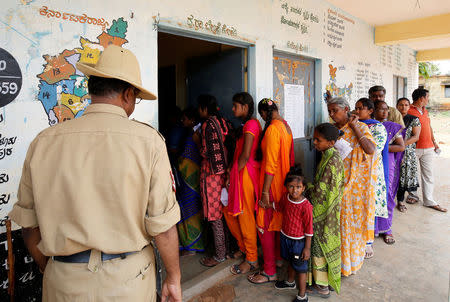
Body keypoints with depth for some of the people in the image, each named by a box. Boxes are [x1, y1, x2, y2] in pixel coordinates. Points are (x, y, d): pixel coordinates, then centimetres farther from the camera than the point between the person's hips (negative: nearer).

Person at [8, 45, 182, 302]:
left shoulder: (43, 142, -5)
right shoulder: (148, 141, -15)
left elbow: (29, 224, 3)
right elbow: (163, 224, -14)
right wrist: (173, 278, 0)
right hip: (129, 278, -1)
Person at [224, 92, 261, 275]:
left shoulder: (250, 124, -14)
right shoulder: (250, 124, 16)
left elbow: (245, 155, -20)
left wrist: (235, 173, -10)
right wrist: (232, 173, 12)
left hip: (245, 173, -10)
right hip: (241, 172, 10)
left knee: (246, 217, 1)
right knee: (229, 211, 17)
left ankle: (252, 260, 16)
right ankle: (243, 247, 33)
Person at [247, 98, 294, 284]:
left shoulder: (272, 129, -21)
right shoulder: (285, 125, 7)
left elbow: (271, 164, -24)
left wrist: (265, 191, -20)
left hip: (273, 181, -9)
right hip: (284, 180, 9)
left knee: (265, 225, 1)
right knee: (279, 220, 22)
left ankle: (270, 272, 11)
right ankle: (279, 256, 39)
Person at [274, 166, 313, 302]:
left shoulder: (306, 206, -26)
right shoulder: (285, 198, -9)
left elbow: (309, 229, -18)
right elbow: (278, 206, 15)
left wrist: (307, 248, -14)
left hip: (298, 241, -6)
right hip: (285, 237, 6)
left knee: (300, 268, 10)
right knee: (290, 262, 29)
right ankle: (290, 282, 53)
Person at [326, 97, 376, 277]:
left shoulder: (360, 127, -7)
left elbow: (370, 150, -23)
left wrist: (354, 126, -18)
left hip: (355, 182, -5)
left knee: (352, 219, 5)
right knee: (337, 219, 10)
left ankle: (351, 261, 24)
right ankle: (339, 257, 27)